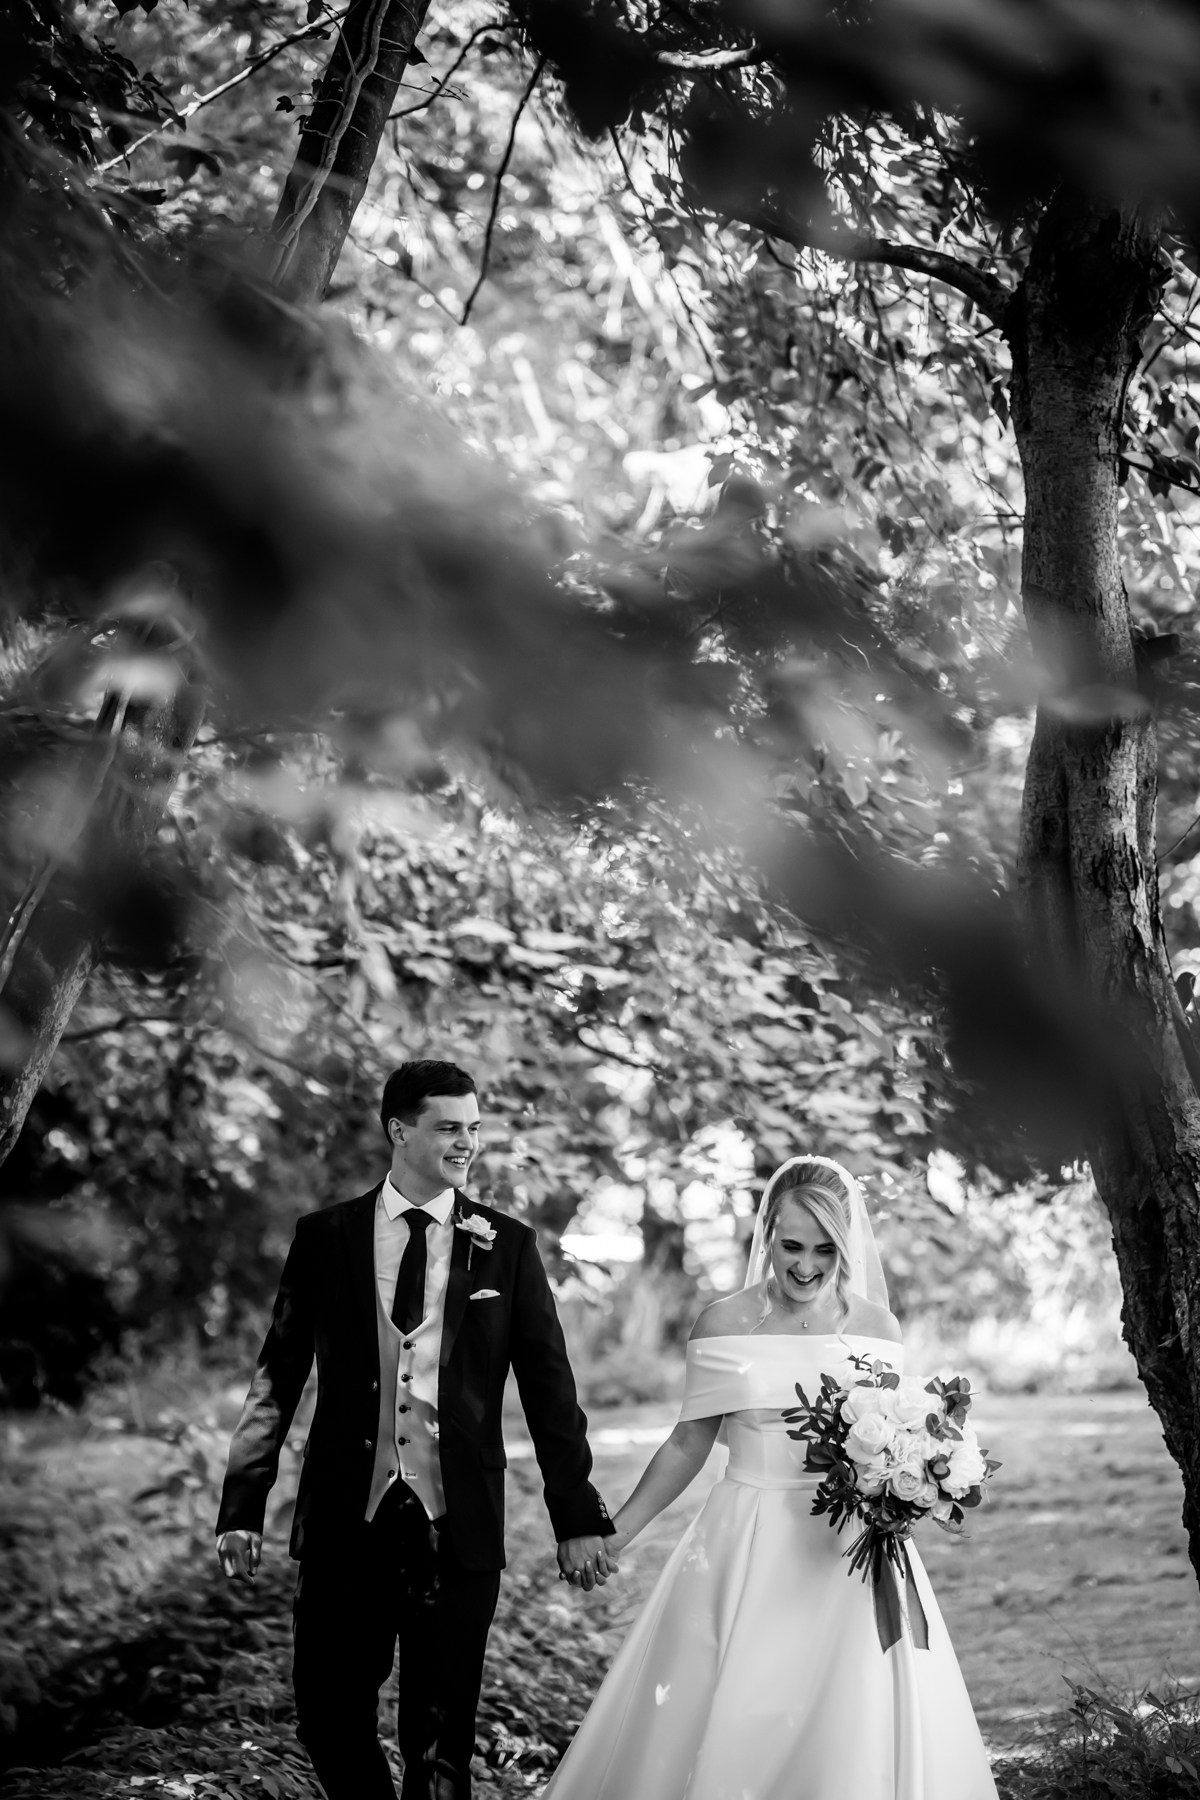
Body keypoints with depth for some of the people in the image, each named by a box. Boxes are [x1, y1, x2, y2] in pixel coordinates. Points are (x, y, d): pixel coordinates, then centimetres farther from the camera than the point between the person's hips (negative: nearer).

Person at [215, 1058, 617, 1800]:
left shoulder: (507, 1244, 3)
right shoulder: (326, 1236, 3)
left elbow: (549, 1387, 3)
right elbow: (279, 1377, 5)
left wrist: (578, 1517, -1)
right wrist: (243, 1505, -1)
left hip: (458, 1524, 0)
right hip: (346, 1518, 1)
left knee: (441, 1740, 4)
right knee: (328, 1718, 3)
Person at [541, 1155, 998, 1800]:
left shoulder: (875, 1328, 2)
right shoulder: (725, 1323, -2)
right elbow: (688, 1445, 7)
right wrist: (613, 1535, 7)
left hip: (846, 1553, 1)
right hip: (744, 1549, -1)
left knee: (852, 1741, 0)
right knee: (721, 1732, 0)